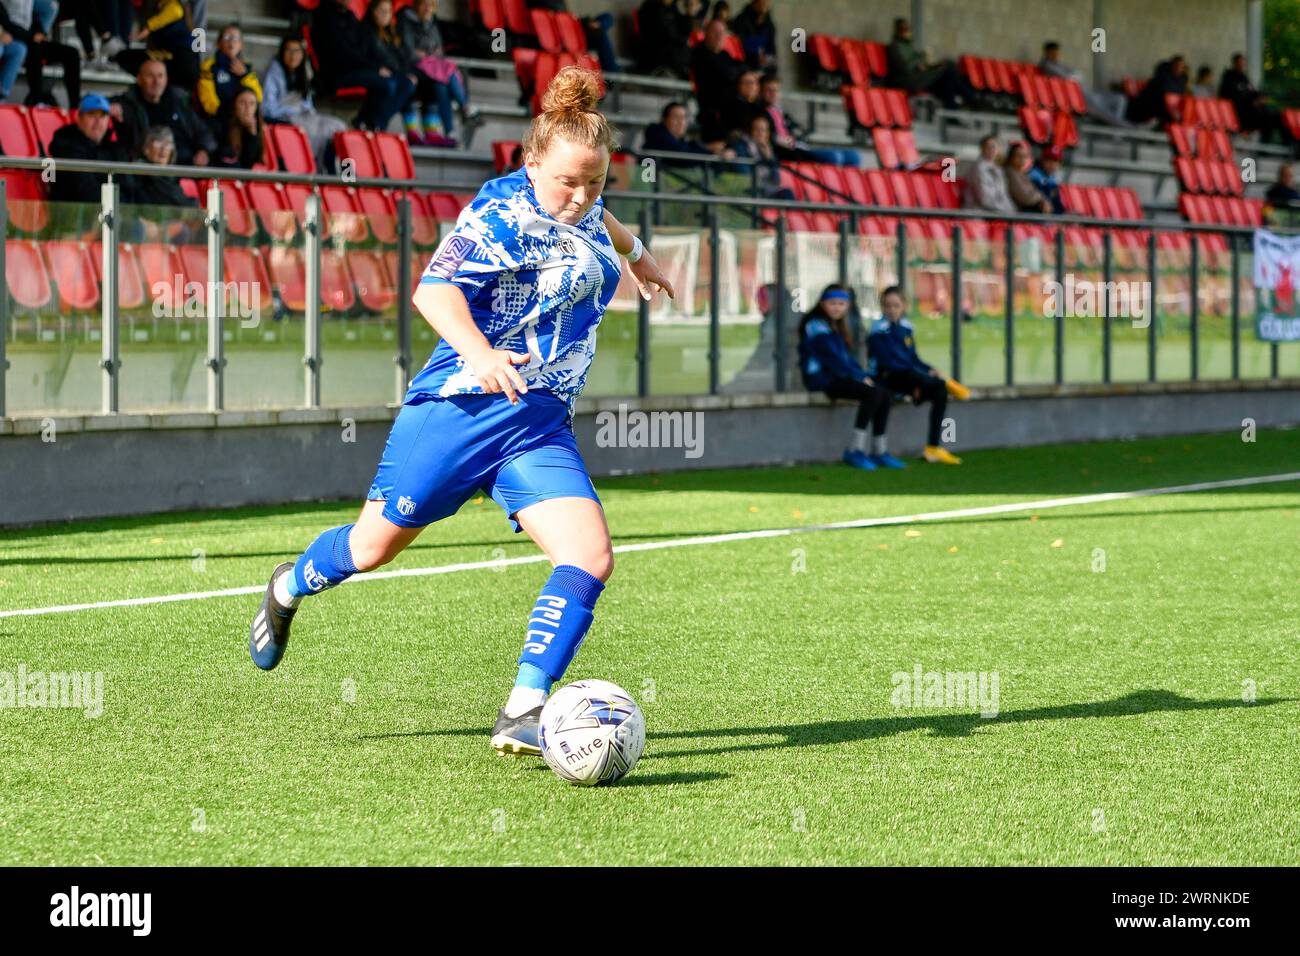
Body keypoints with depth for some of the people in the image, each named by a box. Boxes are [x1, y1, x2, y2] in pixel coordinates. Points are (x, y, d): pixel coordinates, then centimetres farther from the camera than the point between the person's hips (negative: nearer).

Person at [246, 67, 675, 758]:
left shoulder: (584, 209, 9)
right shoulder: (503, 211, -15)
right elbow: (434, 290, -27)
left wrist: (635, 251, 52)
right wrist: (480, 353, -43)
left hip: (539, 424, 6)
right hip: (460, 407, -6)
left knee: (590, 557, -15)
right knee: (376, 544, 7)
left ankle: (522, 714, -17)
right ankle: (288, 589, 41)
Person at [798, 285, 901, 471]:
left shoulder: (835, 326, 21)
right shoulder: (816, 326, -9)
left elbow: (847, 358, 20)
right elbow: (832, 358, -16)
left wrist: (864, 375, 3)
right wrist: (860, 377, -15)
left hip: (836, 376, 9)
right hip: (821, 378, -9)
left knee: (884, 395, -6)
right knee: (872, 393, -25)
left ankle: (879, 452, -5)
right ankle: (856, 450, -22)